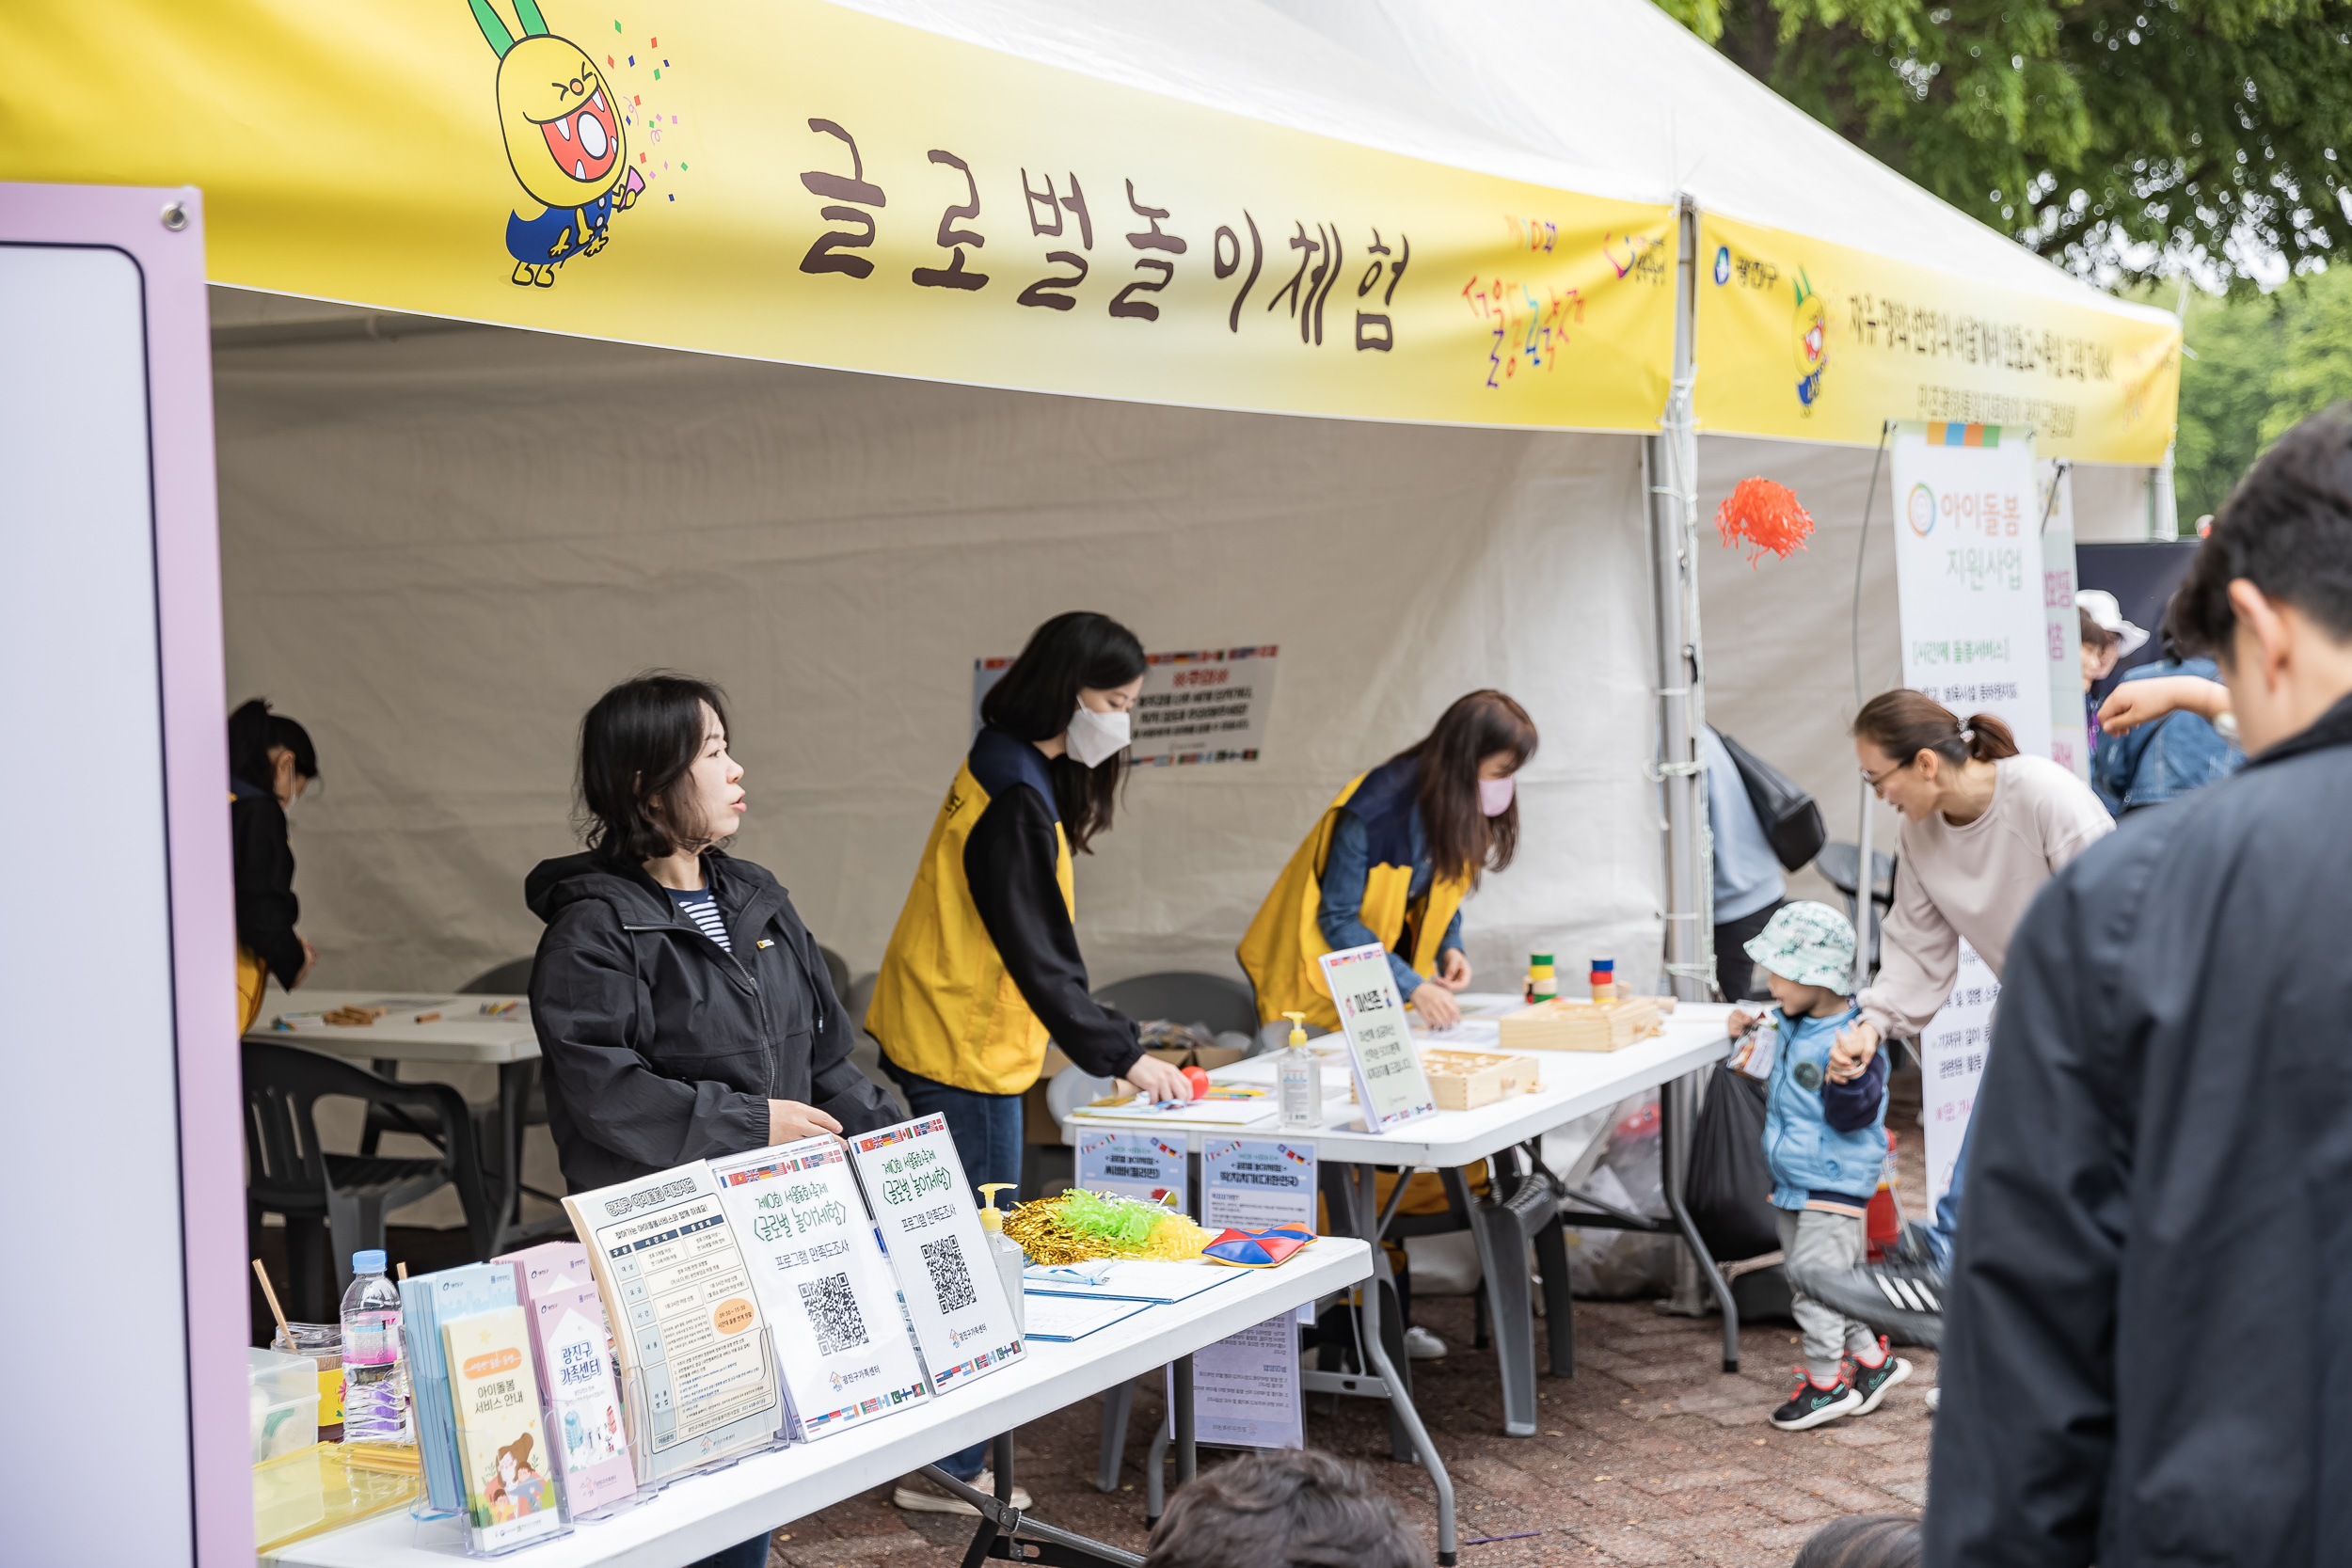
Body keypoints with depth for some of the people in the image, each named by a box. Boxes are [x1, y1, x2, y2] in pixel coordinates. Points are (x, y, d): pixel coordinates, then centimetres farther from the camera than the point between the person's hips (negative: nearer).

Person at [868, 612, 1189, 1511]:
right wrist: (1124, 1056, -17)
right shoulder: (1015, 801, -20)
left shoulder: (1008, 776, 12)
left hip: (939, 1043, 10)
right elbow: (1039, 954, -21)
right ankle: (946, 1469, 6)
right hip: (963, 1061, -10)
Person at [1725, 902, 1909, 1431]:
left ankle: (1827, 1382, 4)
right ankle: (1870, 1358, 29)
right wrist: (1751, 1032, 11)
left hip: (1833, 1185, -10)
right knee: (1807, 1277, 16)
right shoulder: (1788, 1025, 5)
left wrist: (1847, 1081, -41)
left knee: (1815, 1276, -8)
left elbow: (1852, 1118, -23)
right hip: (1792, 1181, 10)